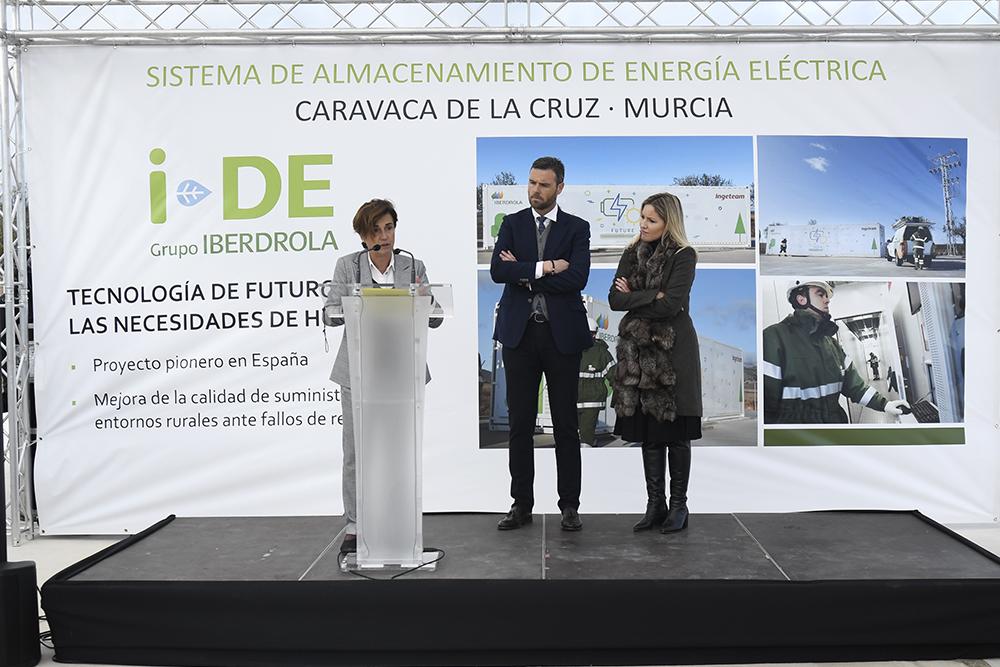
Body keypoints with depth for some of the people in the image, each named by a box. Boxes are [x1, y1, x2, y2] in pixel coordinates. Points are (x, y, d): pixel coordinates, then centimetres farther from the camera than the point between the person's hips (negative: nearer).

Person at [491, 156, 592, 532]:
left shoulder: (577, 228, 3)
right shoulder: (512, 224, 8)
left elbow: (577, 279, -13)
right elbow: (497, 271, -8)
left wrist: (524, 273, -10)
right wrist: (544, 267, -15)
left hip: (562, 334, -1)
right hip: (520, 333, 2)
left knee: (566, 424, 5)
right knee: (520, 423, 6)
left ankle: (570, 505, 14)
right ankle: (521, 504, 16)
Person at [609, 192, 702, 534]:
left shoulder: (683, 256, -5)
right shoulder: (632, 254, 10)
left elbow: (671, 306, -17)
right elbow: (614, 299, -1)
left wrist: (632, 297, -7)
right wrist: (654, 296, -12)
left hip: (674, 351, -4)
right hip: (640, 351, 5)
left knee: (675, 431, 2)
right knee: (647, 431, 7)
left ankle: (678, 505, 14)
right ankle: (655, 504, 16)